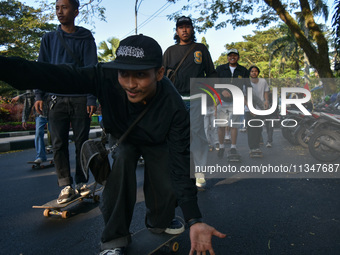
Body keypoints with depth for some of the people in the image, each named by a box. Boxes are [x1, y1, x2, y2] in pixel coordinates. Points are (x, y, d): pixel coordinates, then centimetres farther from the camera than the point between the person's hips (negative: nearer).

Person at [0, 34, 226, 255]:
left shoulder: (174, 108, -37)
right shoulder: (107, 77, -35)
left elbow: (181, 162, -36)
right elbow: (55, 76, -46)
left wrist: (194, 220, -40)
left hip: (156, 143, 0)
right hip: (120, 136, 0)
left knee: (168, 190, -15)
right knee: (120, 161, -28)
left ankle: (159, 221, 23)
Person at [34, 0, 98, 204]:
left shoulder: (86, 38, 6)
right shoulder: (49, 39, 13)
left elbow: (92, 69, 0)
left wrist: (92, 98, -9)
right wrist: (39, 95, 1)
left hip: (80, 98, -2)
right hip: (57, 99, 2)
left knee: (81, 141, 3)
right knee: (59, 143, -1)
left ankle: (82, 183, 13)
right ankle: (66, 185, 5)